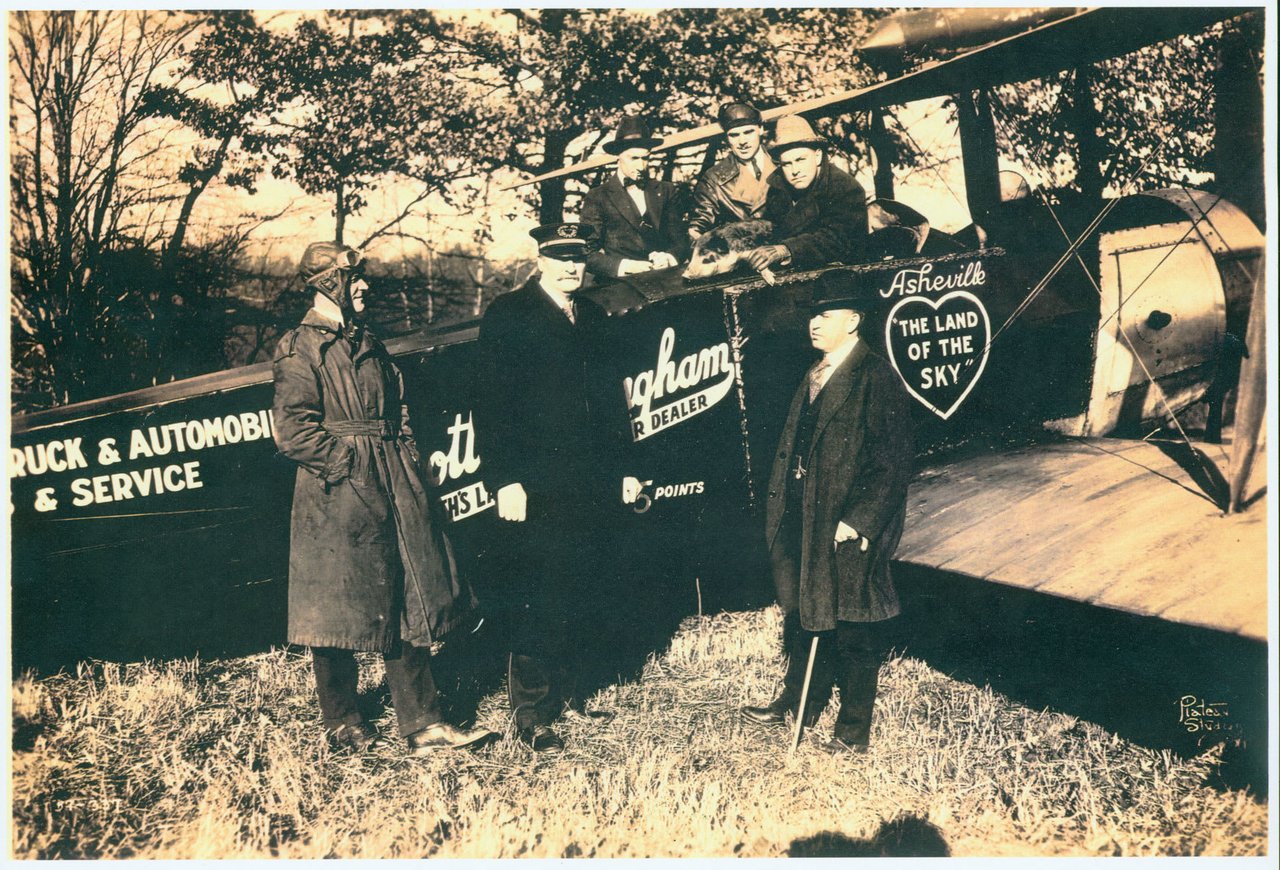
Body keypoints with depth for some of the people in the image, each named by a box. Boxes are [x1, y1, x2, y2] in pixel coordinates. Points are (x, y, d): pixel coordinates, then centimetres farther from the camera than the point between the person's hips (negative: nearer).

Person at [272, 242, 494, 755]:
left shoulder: (367, 343, 15)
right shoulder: (300, 350, -8)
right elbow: (294, 431, -16)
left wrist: (408, 465, 7)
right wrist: (350, 463, -14)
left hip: (393, 493, 7)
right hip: (337, 500, -7)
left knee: (410, 606, 6)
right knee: (337, 613, 5)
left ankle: (421, 723, 12)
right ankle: (342, 722, 23)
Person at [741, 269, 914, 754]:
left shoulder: (876, 378, -15)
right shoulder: (817, 374, 11)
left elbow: (893, 463, -18)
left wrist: (856, 520, -20)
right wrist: (783, 505, 11)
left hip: (848, 531, -8)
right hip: (804, 520, 8)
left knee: (853, 630, 5)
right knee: (802, 612, 20)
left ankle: (854, 731, 19)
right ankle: (797, 702, 38)